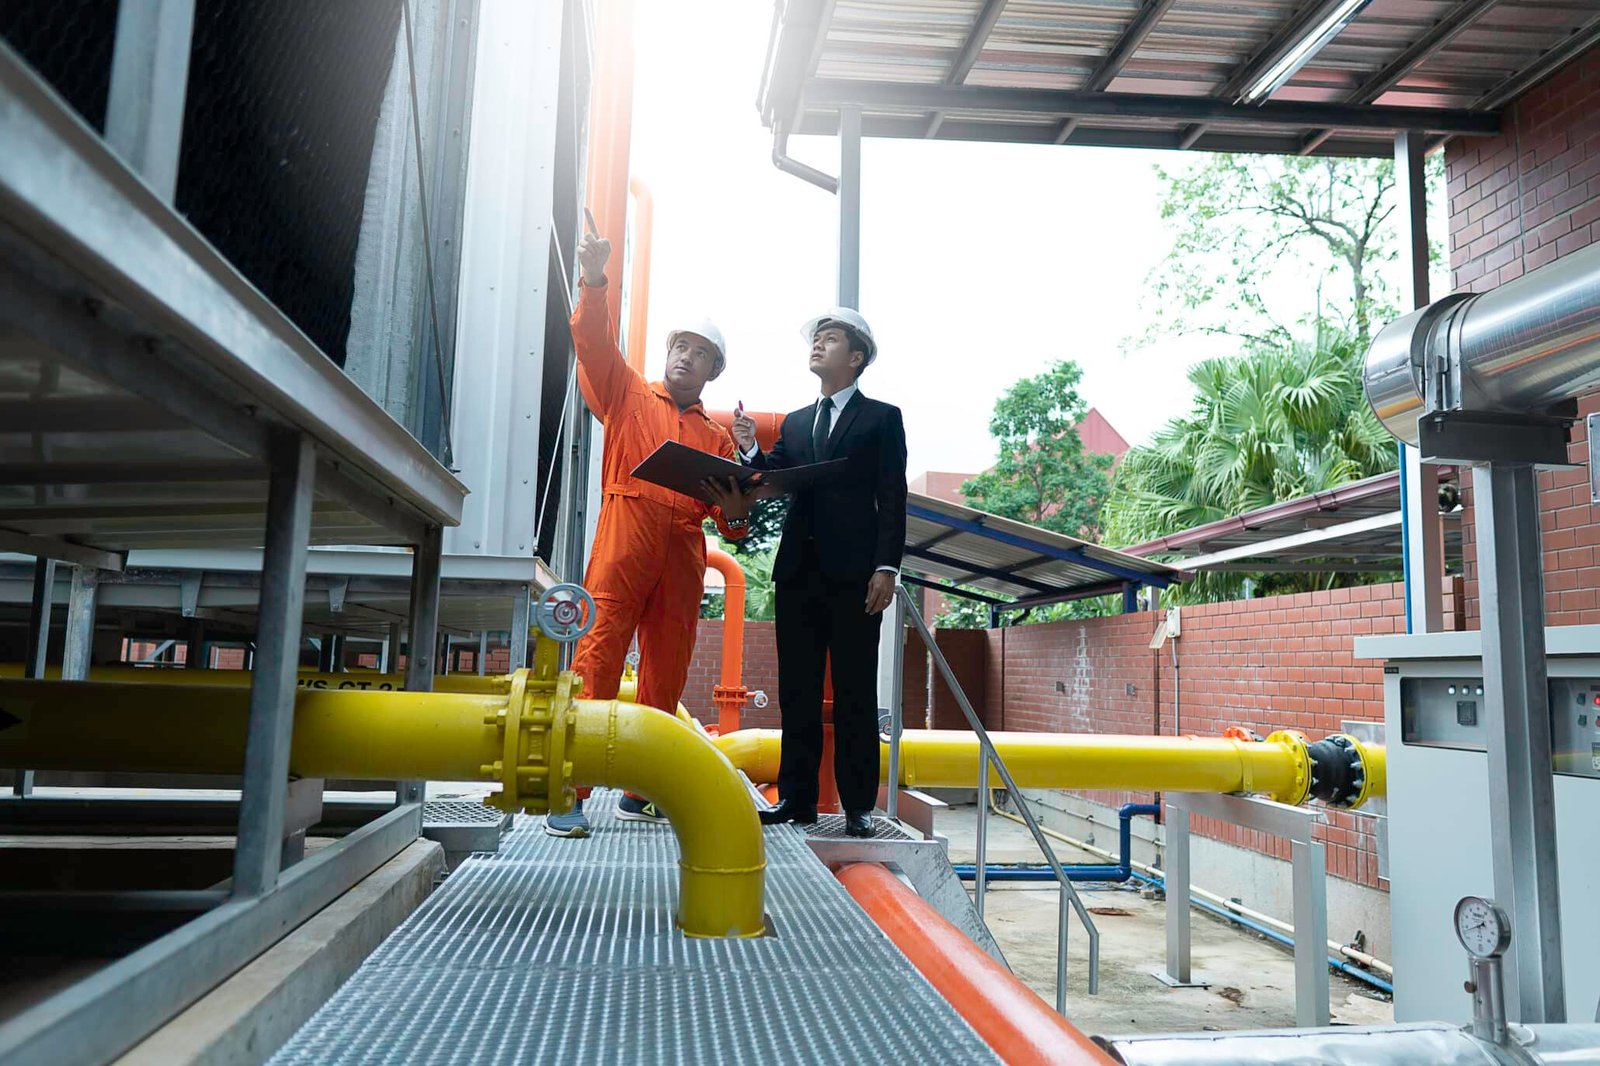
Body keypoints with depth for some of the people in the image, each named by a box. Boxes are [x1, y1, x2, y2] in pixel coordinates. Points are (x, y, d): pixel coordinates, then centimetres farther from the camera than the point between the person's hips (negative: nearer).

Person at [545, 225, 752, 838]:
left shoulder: (717, 436, 23)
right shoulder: (628, 393, 18)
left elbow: (731, 518, 18)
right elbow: (594, 341, 2)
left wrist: (736, 511, -5)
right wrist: (594, 281, -12)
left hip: (684, 549, 4)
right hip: (628, 530, -3)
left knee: (667, 671, 2)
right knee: (601, 649, -13)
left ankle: (640, 792, 11)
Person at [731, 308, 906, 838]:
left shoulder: (882, 418, 5)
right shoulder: (795, 423, 20)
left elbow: (892, 499, -2)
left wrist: (886, 567, -11)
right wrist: (751, 450, -8)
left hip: (853, 574, -5)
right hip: (798, 570, 5)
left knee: (855, 693, 0)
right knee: (797, 690, 7)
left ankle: (858, 805, 6)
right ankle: (797, 798, 14)